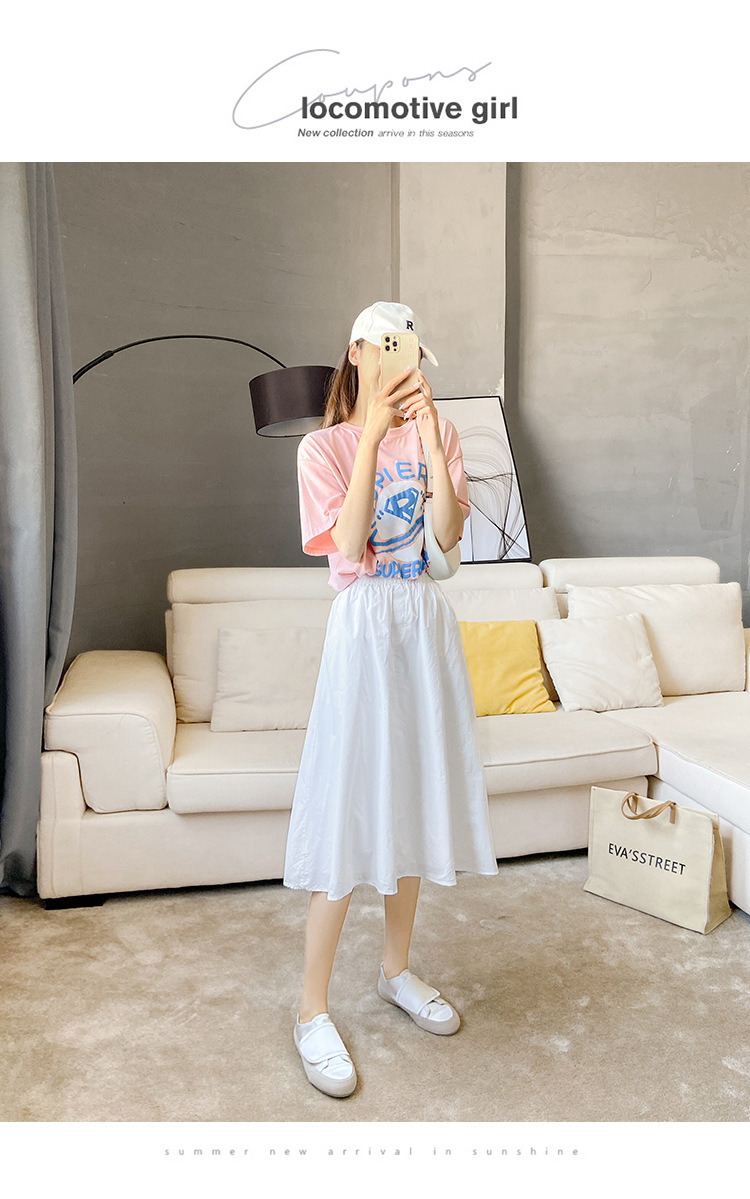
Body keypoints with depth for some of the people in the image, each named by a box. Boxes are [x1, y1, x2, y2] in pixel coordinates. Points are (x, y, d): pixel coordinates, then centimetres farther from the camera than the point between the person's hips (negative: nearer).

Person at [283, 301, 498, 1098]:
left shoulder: (434, 434, 8)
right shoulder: (325, 446, -2)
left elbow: (449, 533, -6)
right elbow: (349, 545, -16)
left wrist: (428, 437, -13)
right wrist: (372, 435, -17)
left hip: (425, 622, 5)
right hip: (363, 623, -4)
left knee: (412, 797, 12)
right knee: (349, 811, -4)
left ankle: (397, 969, 31)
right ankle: (313, 1010, 11)